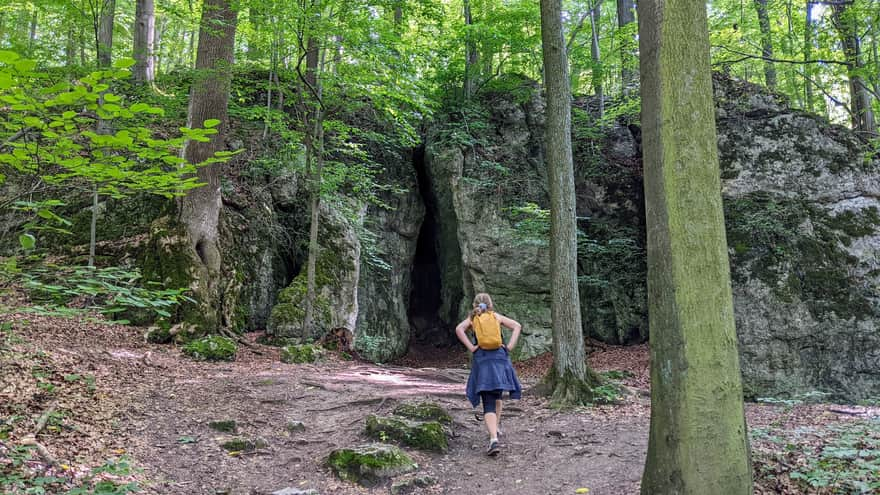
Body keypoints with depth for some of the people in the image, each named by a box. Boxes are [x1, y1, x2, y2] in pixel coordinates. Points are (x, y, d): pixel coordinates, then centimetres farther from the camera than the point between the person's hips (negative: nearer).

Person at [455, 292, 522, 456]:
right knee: (497, 397, 25)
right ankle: (495, 429, 33)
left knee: (488, 404, -5)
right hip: (500, 358, 2)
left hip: (482, 360, -2)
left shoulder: (472, 318, 9)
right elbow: (517, 326, 3)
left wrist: (471, 347, -7)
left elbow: (459, 329, -9)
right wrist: (510, 346, 1)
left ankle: (494, 439, -21)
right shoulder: (497, 316, 12)